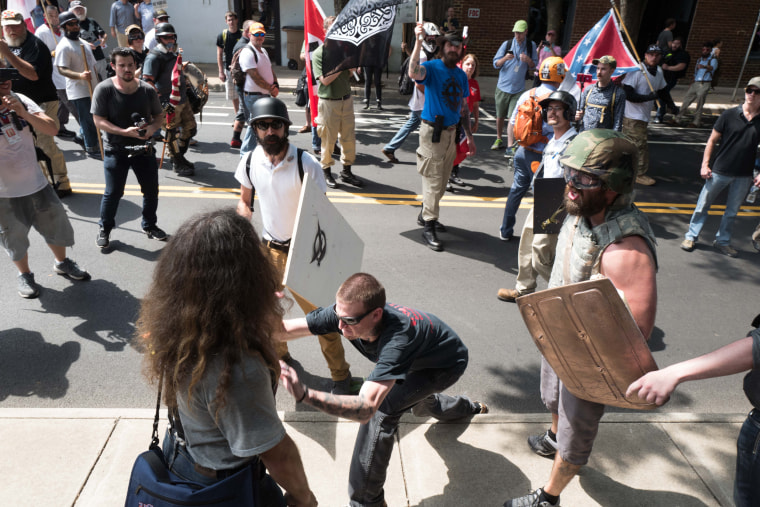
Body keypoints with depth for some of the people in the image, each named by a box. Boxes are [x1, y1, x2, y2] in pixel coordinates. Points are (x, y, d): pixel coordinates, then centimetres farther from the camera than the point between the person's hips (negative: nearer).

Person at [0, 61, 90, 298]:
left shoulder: (20, 100, -4)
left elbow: (52, 129, -11)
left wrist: (24, 113, -27)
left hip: (37, 183, 3)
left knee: (57, 225, 16)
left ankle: (62, 262, 41)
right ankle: (24, 275, 36)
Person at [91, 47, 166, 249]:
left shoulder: (147, 90, -1)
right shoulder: (104, 89, -10)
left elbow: (159, 115, 8)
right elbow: (99, 121, -12)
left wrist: (152, 128, -14)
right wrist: (125, 132, -25)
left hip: (143, 148, 3)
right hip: (116, 150, -3)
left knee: (151, 190, 10)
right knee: (113, 193, 1)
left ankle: (149, 225, 33)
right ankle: (105, 229, 23)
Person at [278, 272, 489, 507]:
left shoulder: (397, 339, -49)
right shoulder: (345, 312, -31)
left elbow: (366, 408, -57)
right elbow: (286, 329, -28)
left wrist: (304, 394, -67)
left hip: (447, 364, -7)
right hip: (419, 357, 7)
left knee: (381, 409, -26)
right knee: (417, 402, 35)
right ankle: (467, 407, 69)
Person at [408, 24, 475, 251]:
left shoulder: (461, 74, 11)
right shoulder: (432, 67, -8)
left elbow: (463, 107, 17)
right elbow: (413, 73, -33)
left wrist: (469, 136, 15)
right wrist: (418, 41, -39)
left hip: (451, 132, 7)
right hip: (432, 131, -7)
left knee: (442, 181, 15)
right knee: (433, 181, -7)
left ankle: (425, 214, 33)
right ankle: (428, 226, 1)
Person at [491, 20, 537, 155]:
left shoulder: (531, 46, 4)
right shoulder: (507, 44, 1)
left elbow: (534, 66, 9)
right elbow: (495, 64, 2)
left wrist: (528, 60, -14)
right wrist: (505, 58, -20)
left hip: (518, 89, -1)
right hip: (503, 87, 1)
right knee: (500, 116, 11)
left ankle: (510, 146, -8)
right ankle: (499, 140, 31)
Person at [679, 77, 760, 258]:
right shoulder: (729, 115, -6)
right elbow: (712, 141, -1)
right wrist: (705, 164, -7)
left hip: (744, 175, 2)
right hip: (719, 170, -2)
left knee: (732, 211, 13)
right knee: (703, 204, 6)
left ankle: (722, 241, 28)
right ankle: (691, 236, 19)